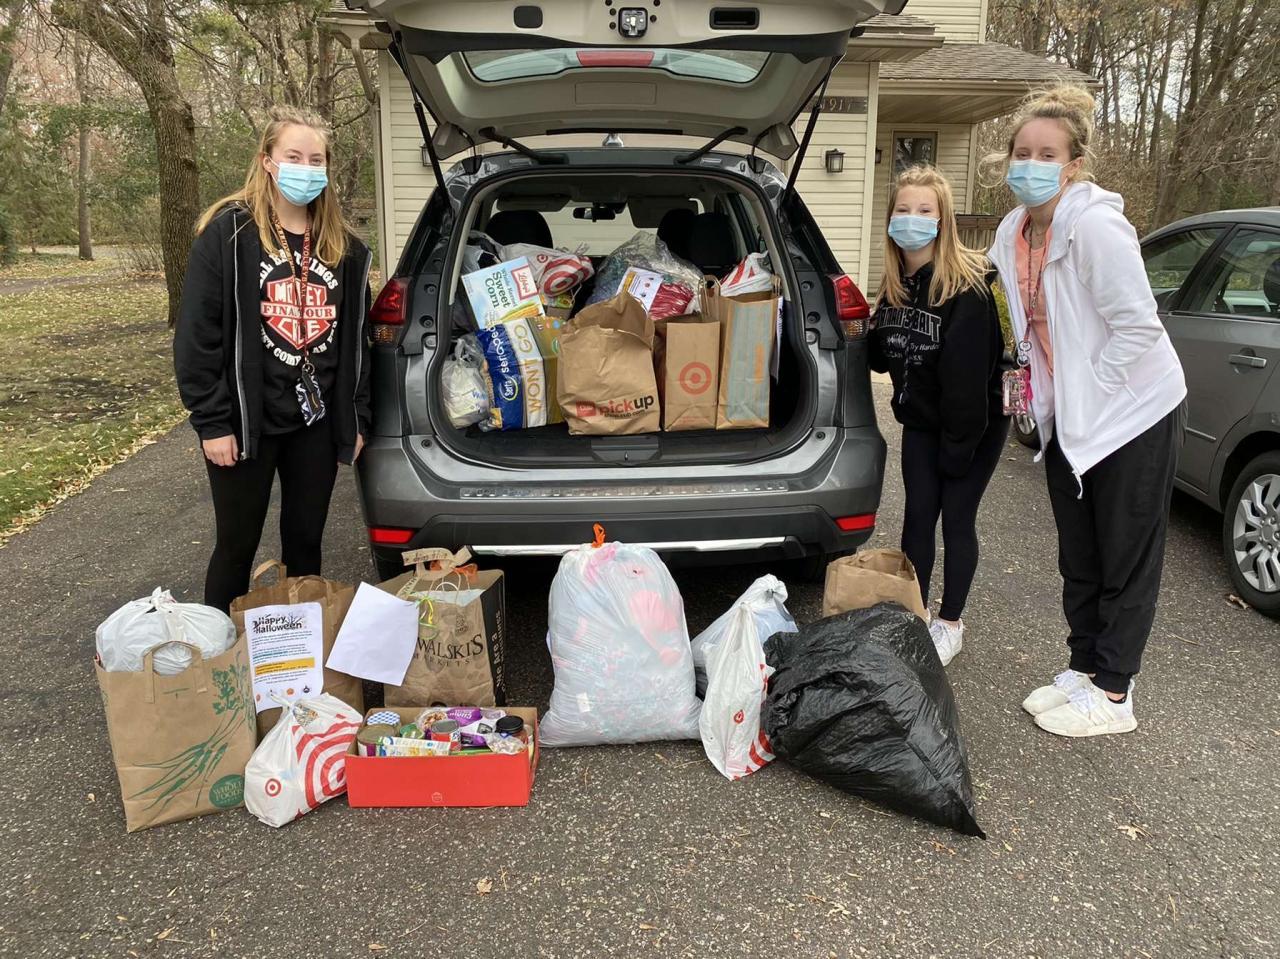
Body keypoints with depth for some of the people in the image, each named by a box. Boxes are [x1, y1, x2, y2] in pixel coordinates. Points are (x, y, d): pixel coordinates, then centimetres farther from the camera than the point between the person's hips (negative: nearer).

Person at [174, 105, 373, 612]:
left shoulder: (344, 247, 8)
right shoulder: (229, 232, -7)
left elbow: (355, 338, 13)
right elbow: (197, 333, -9)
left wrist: (357, 419, 10)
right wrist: (211, 422, -12)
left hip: (317, 422, 4)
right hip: (246, 422, -4)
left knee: (305, 544, 14)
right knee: (237, 548, 7)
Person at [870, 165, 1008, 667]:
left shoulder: (967, 286, -22)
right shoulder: (895, 285, 0)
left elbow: (967, 372, -24)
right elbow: (883, 356, 6)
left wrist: (958, 446, -22)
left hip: (972, 425, -6)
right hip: (920, 421, 6)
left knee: (956, 520, 3)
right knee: (918, 513, 9)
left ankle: (950, 624, 19)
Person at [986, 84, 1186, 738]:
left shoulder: (1094, 225, -22)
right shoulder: (1012, 232, 2)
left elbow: (1138, 328, -23)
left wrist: (1090, 399, -18)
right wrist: (1034, 382, 6)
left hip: (1134, 412, -8)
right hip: (1069, 416, 8)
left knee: (1127, 560, 5)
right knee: (1078, 558, 16)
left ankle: (1113, 693, 18)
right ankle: (1084, 668, 32)